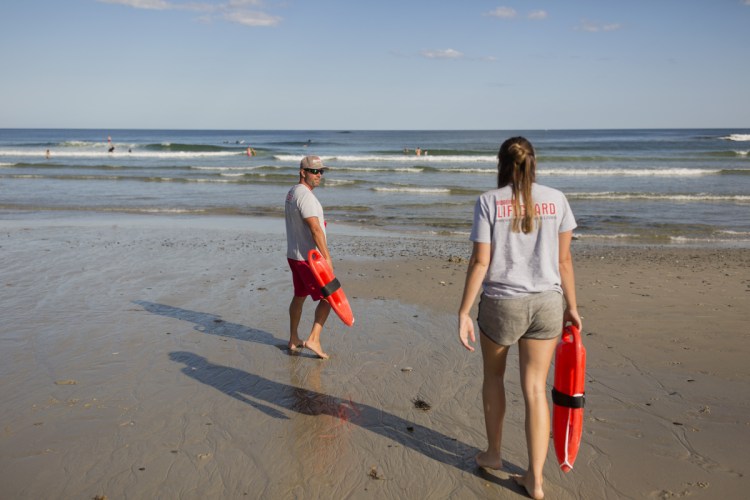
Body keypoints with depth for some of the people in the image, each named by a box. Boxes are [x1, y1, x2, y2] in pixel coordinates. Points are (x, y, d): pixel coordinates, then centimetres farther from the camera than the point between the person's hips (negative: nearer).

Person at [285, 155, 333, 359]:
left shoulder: (292, 193, 13)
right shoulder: (305, 196, -19)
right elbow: (315, 229, -26)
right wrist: (327, 257, -26)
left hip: (294, 255, 10)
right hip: (308, 258, -10)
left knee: (299, 296, 18)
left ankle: (293, 340, 27)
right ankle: (313, 340, -5)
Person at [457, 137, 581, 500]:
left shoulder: (489, 201, -7)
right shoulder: (555, 199, 1)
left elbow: (480, 261, -11)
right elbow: (564, 260, 3)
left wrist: (464, 312, -6)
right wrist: (571, 306, 13)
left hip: (501, 303, -2)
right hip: (547, 303, 2)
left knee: (493, 376, 22)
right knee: (535, 389, 9)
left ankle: (493, 453, 35)